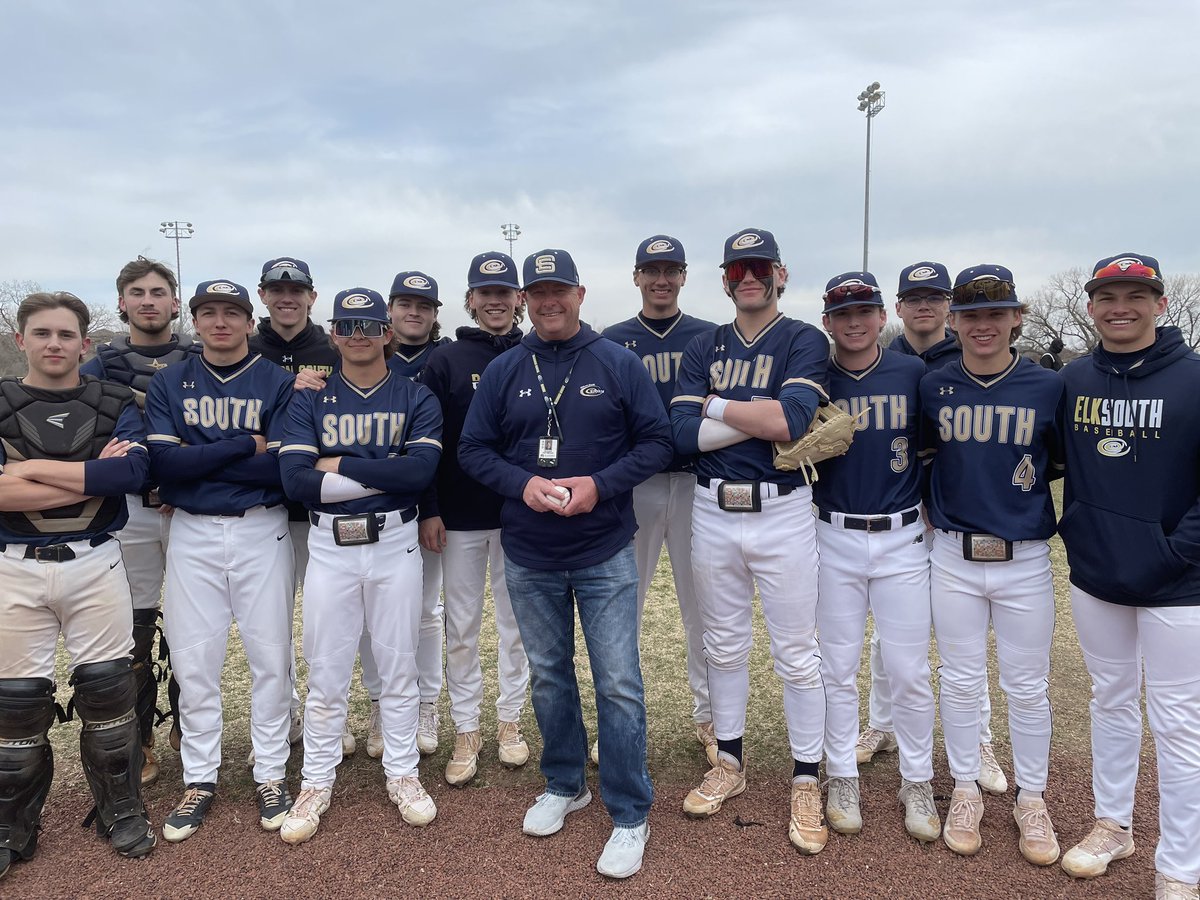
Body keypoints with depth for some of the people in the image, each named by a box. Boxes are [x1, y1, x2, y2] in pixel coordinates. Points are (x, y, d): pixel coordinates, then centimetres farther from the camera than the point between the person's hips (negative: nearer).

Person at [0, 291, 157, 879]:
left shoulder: (115, 405, 4)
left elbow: (133, 472, -15)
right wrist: (94, 477, -13)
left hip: (95, 564, 0)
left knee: (108, 691, 5)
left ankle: (120, 812, 24)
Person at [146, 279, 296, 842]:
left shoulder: (278, 383, 0)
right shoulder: (168, 384, 5)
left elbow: (282, 468, -12)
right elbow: (163, 462, -9)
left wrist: (197, 460, -12)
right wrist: (245, 445, -14)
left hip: (262, 532, -1)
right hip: (192, 534, 2)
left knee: (270, 656, 4)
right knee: (193, 659, 6)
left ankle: (271, 775, 19)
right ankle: (199, 780, 22)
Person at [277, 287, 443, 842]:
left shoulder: (416, 399, 3)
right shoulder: (310, 402, 4)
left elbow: (422, 469, -15)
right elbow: (295, 479, -12)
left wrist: (339, 466, -12)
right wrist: (385, 474, -15)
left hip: (395, 543, 0)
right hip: (330, 546, 1)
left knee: (398, 666, 10)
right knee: (325, 672, 8)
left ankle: (403, 775, 26)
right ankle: (316, 783, 24)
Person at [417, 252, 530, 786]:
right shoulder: (445, 362, 1)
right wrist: (429, 511, -6)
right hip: (460, 518, 0)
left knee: (516, 623, 11)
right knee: (461, 627, 7)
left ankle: (509, 721, 27)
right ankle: (466, 731, 21)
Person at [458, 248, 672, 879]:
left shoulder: (619, 364, -2)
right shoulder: (503, 371, 4)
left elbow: (656, 442, -2)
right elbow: (473, 450, 4)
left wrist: (600, 484, -17)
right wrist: (522, 483, -14)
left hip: (605, 554, -3)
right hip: (528, 557, 3)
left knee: (619, 684, -1)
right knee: (548, 675, 17)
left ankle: (630, 815, 14)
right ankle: (563, 785, 37)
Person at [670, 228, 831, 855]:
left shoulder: (804, 342, -2)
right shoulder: (703, 350, 8)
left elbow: (792, 418, -20)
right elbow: (682, 433, -6)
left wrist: (715, 405, -9)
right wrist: (761, 415, -14)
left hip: (781, 513, -3)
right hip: (712, 512, 4)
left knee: (796, 655, 5)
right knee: (724, 646, 15)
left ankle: (806, 784, 20)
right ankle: (729, 764, 32)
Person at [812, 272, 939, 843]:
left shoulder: (913, 373, -1)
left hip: (902, 539, 0)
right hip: (835, 541, 1)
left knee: (910, 672, 5)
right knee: (838, 668, 9)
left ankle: (917, 784, 24)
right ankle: (842, 778, 26)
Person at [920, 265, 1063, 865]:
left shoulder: (1048, 387, -4)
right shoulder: (933, 387, 0)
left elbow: (1064, 464, 6)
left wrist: (1066, 523, -3)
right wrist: (934, 510, 3)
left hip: (1025, 561, -1)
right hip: (953, 559, 1)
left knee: (1027, 687, 10)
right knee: (960, 681, 11)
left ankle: (1031, 799, 29)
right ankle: (965, 792, 29)